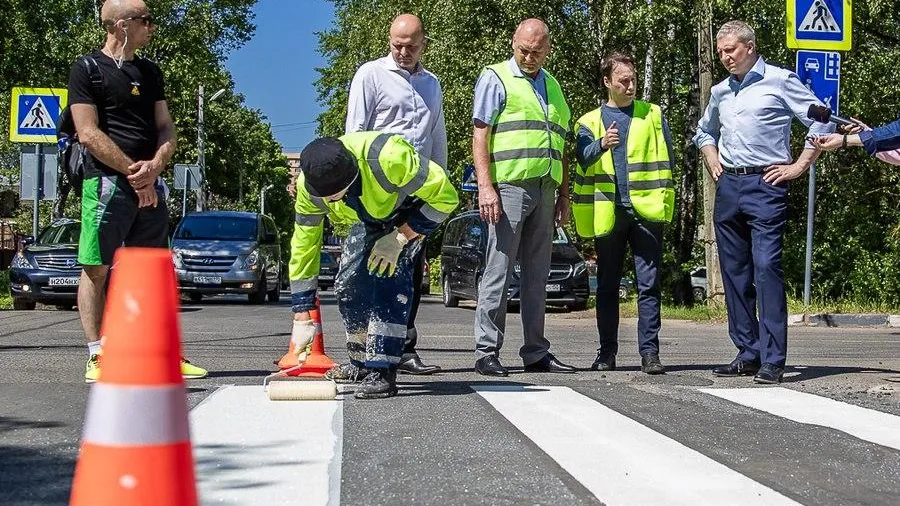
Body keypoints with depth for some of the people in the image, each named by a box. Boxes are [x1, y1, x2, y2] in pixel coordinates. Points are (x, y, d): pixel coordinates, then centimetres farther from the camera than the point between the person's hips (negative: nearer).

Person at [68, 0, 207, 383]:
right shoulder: (88, 69, -1)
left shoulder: (149, 71, 18)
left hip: (150, 186, 6)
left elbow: (166, 129, 13)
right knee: (96, 268, -5)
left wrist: (155, 166, -8)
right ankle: (96, 358, -3)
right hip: (107, 182, -6)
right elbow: (89, 135, -10)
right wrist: (135, 173, -12)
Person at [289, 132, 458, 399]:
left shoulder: (389, 158, -44)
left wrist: (399, 239, -32)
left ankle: (382, 371, -22)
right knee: (347, 284, -2)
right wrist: (302, 318, -17)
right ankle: (361, 362, 22)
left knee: (390, 276, -25)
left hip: (413, 210, -5)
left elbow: (445, 196, -31)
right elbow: (303, 247, -17)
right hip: (370, 217, 5)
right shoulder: (308, 187, -27)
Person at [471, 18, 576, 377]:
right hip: (509, 186, -6)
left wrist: (564, 195, 17)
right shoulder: (495, 78, 2)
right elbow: (480, 134, -6)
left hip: (544, 191, 6)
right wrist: (485, 186, -16)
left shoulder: (552, 86, 21)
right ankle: (487, 353, -4)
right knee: (498, 273, -6)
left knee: (537, 275, 8)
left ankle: (536, 352, 14)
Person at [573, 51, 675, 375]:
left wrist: (664, 200, -3)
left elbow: (665, 159, 8)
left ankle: (649, 351, -3)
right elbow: (583, 160, -5)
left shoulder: (652, 115, 11)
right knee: (607, 286, 7)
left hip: (646, 210, -1)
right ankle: (607, 351, 14)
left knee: (649, 284, -4)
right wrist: (601, 145, -25)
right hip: (607, 213, 1)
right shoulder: (590, 121, 11)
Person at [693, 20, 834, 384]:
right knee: (734, 271, 6)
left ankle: (772, 360, -15)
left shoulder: (779, 81, -2)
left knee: (766, 266, -15)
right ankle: (748, 354, 13)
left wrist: (798, 167, -7)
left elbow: (822, 122, -4)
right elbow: (704, 132, 36)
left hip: (765, 185, -7)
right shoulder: (720, 92, 17)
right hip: (728, 187, 7)